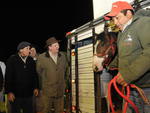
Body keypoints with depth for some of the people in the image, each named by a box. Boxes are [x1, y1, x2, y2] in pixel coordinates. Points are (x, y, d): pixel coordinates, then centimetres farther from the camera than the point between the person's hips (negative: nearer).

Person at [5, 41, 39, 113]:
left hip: (28, 93, 4)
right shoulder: (12, 60, -7)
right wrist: (9, 92, -12)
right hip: (16, 93, -4)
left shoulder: (31, 60, 5)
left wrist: (36, 87, 9)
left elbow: (34, 75, 12)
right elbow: (8, 77, -9)